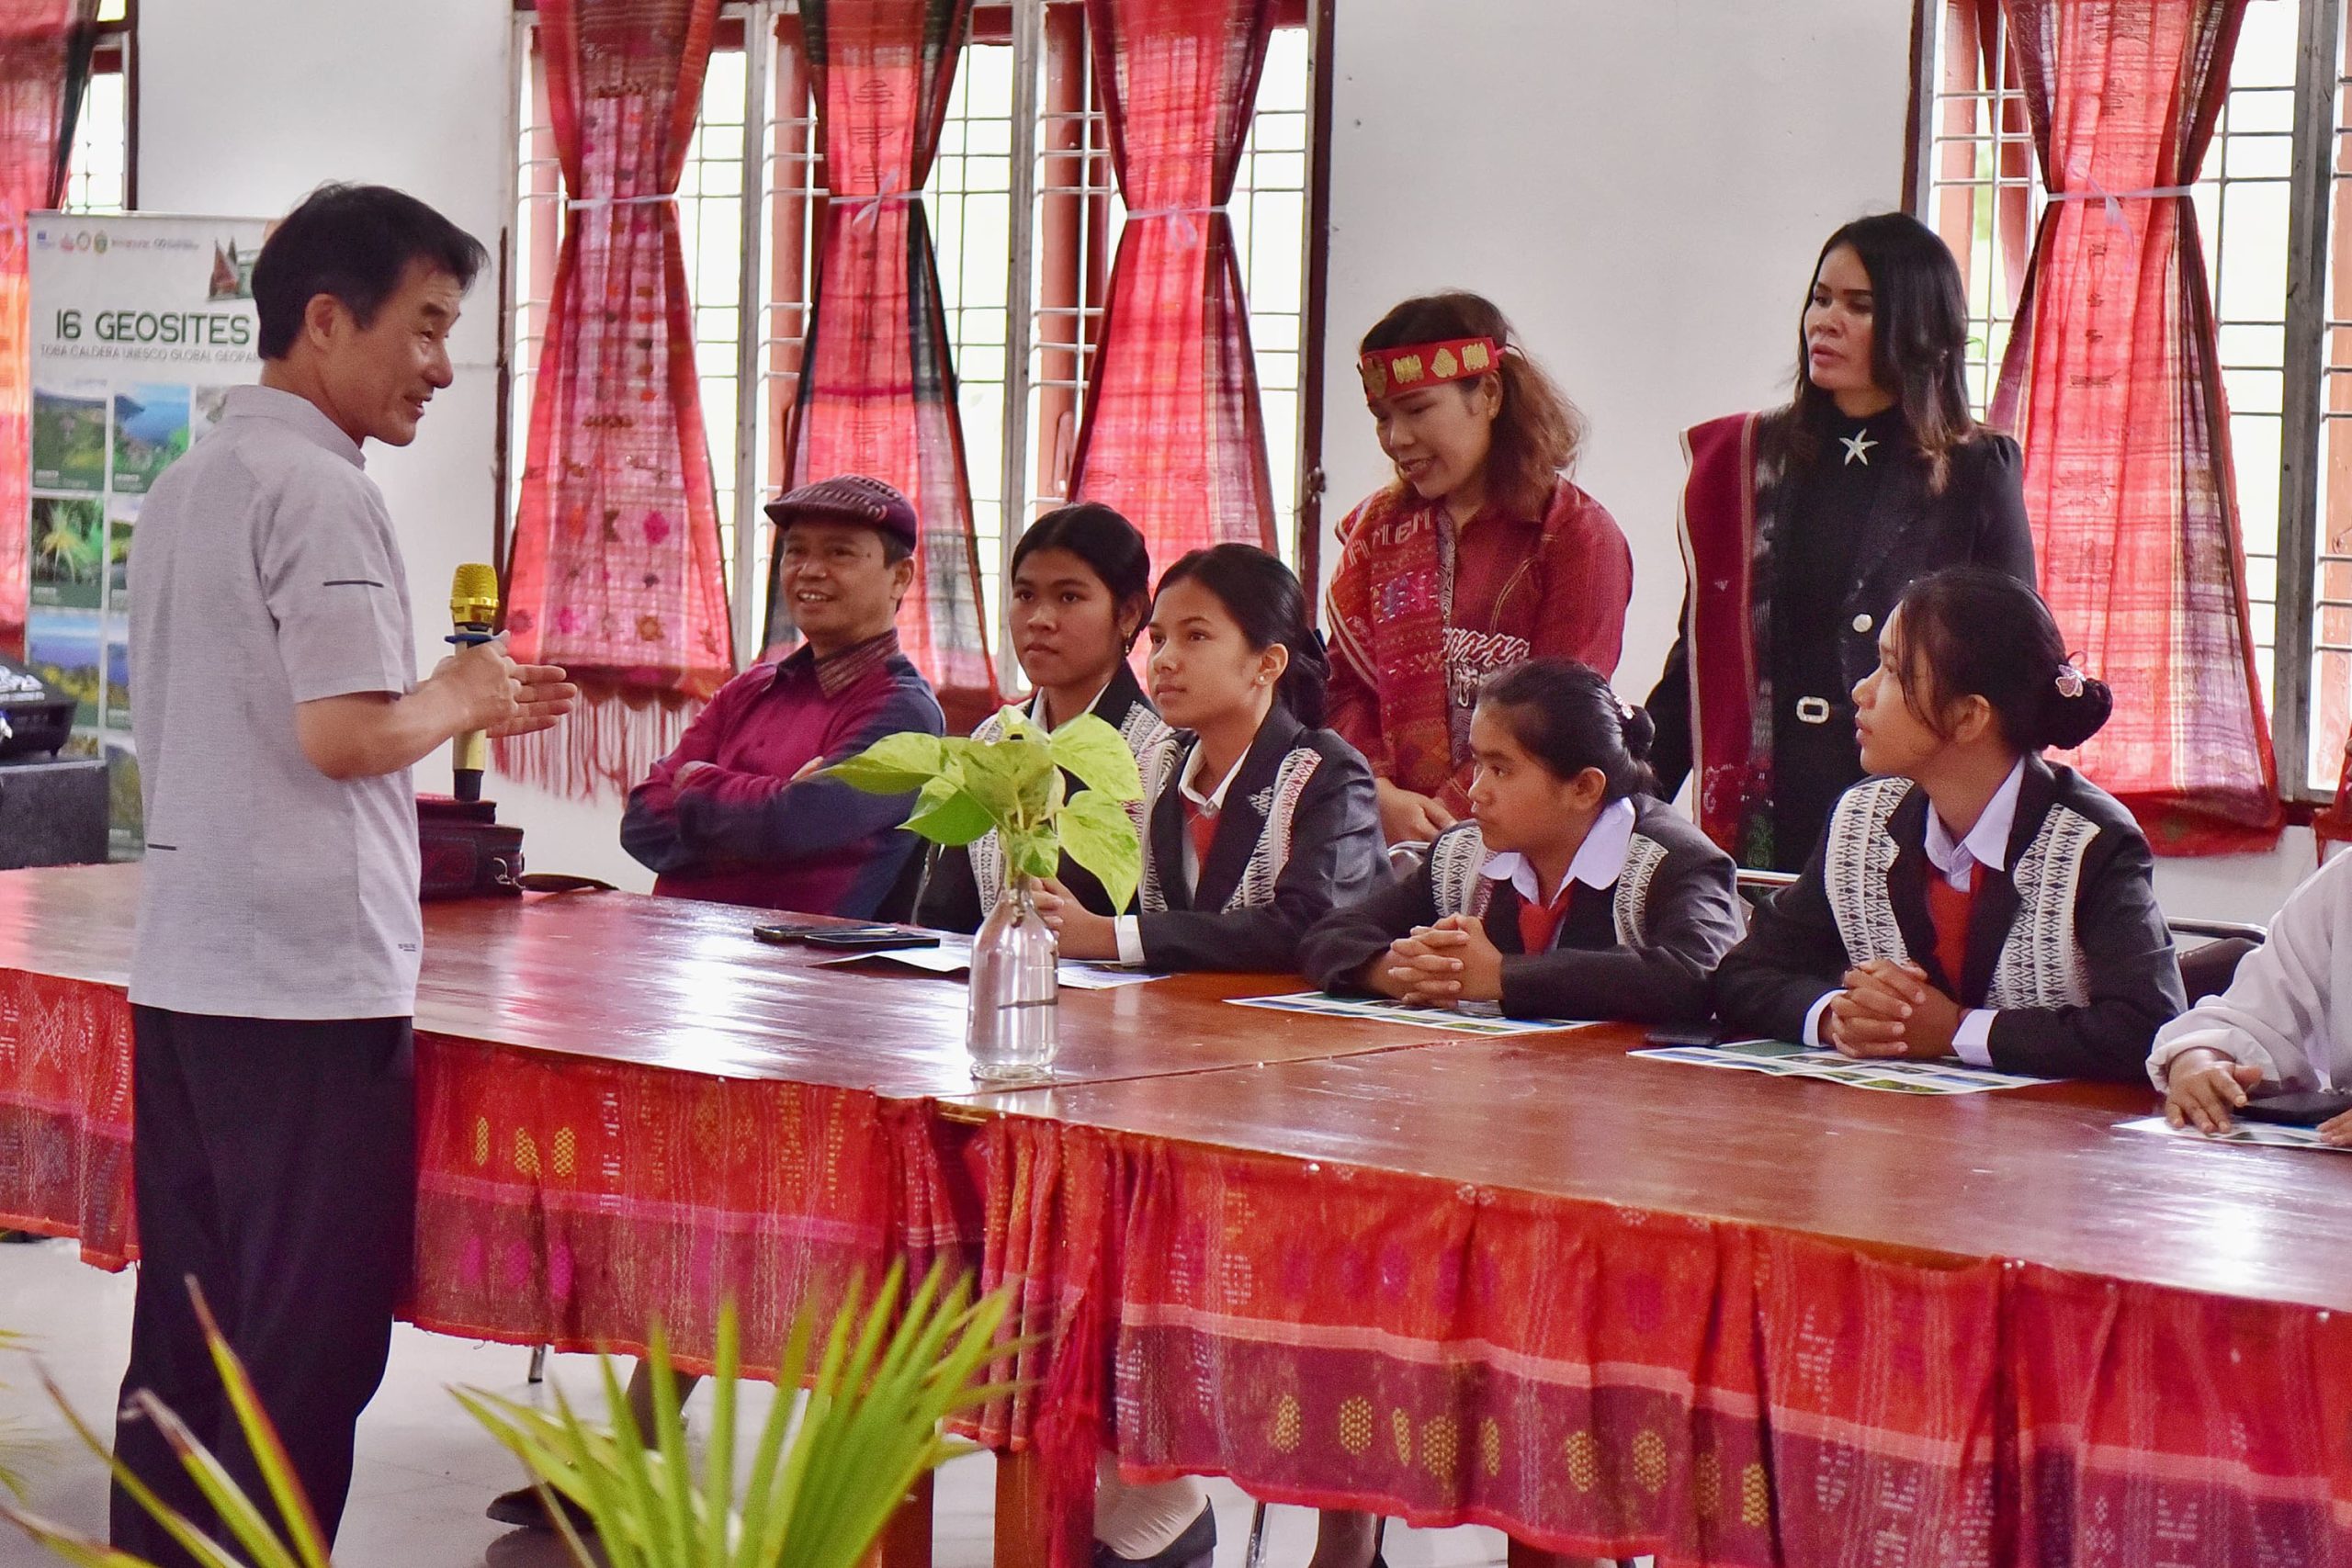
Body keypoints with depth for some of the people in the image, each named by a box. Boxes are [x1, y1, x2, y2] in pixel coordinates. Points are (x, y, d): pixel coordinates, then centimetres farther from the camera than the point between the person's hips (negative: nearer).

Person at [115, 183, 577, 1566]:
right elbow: (344, 735, -21)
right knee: (311, 1348, -2)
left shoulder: (190, 484, 16)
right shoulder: (322, 492, -14)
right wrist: (459, 697, -2)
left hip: (183, 972, 9)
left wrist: (461, 711, 19)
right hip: (310, 983, -9)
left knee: (184, 1335, 12)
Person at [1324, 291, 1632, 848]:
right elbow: (1346, 687, 11)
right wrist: (1382, 797, -8)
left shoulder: (1577, 534, 0)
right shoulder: (1377, 528, 16)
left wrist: (1449, 815, -15)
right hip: (1388, 843, 4)